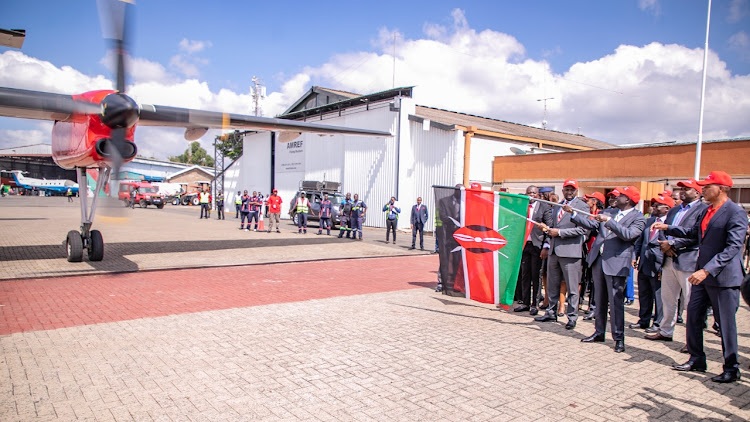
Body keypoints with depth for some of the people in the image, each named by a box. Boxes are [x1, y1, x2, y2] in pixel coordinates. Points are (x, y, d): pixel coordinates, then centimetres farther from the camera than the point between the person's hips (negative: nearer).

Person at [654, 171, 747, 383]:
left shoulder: (735, 212, -15)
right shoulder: (706, 211, 10)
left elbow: (733, 247, -22)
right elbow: (693, 233, 23)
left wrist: (707, 270, -28)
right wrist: (667, 228, 12)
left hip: (723, 277, -8)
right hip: (702, 274, 8)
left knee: (726, 323, 3)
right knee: (693, 316, 12)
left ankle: (731, 369, 17)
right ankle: (696, 359, 25)